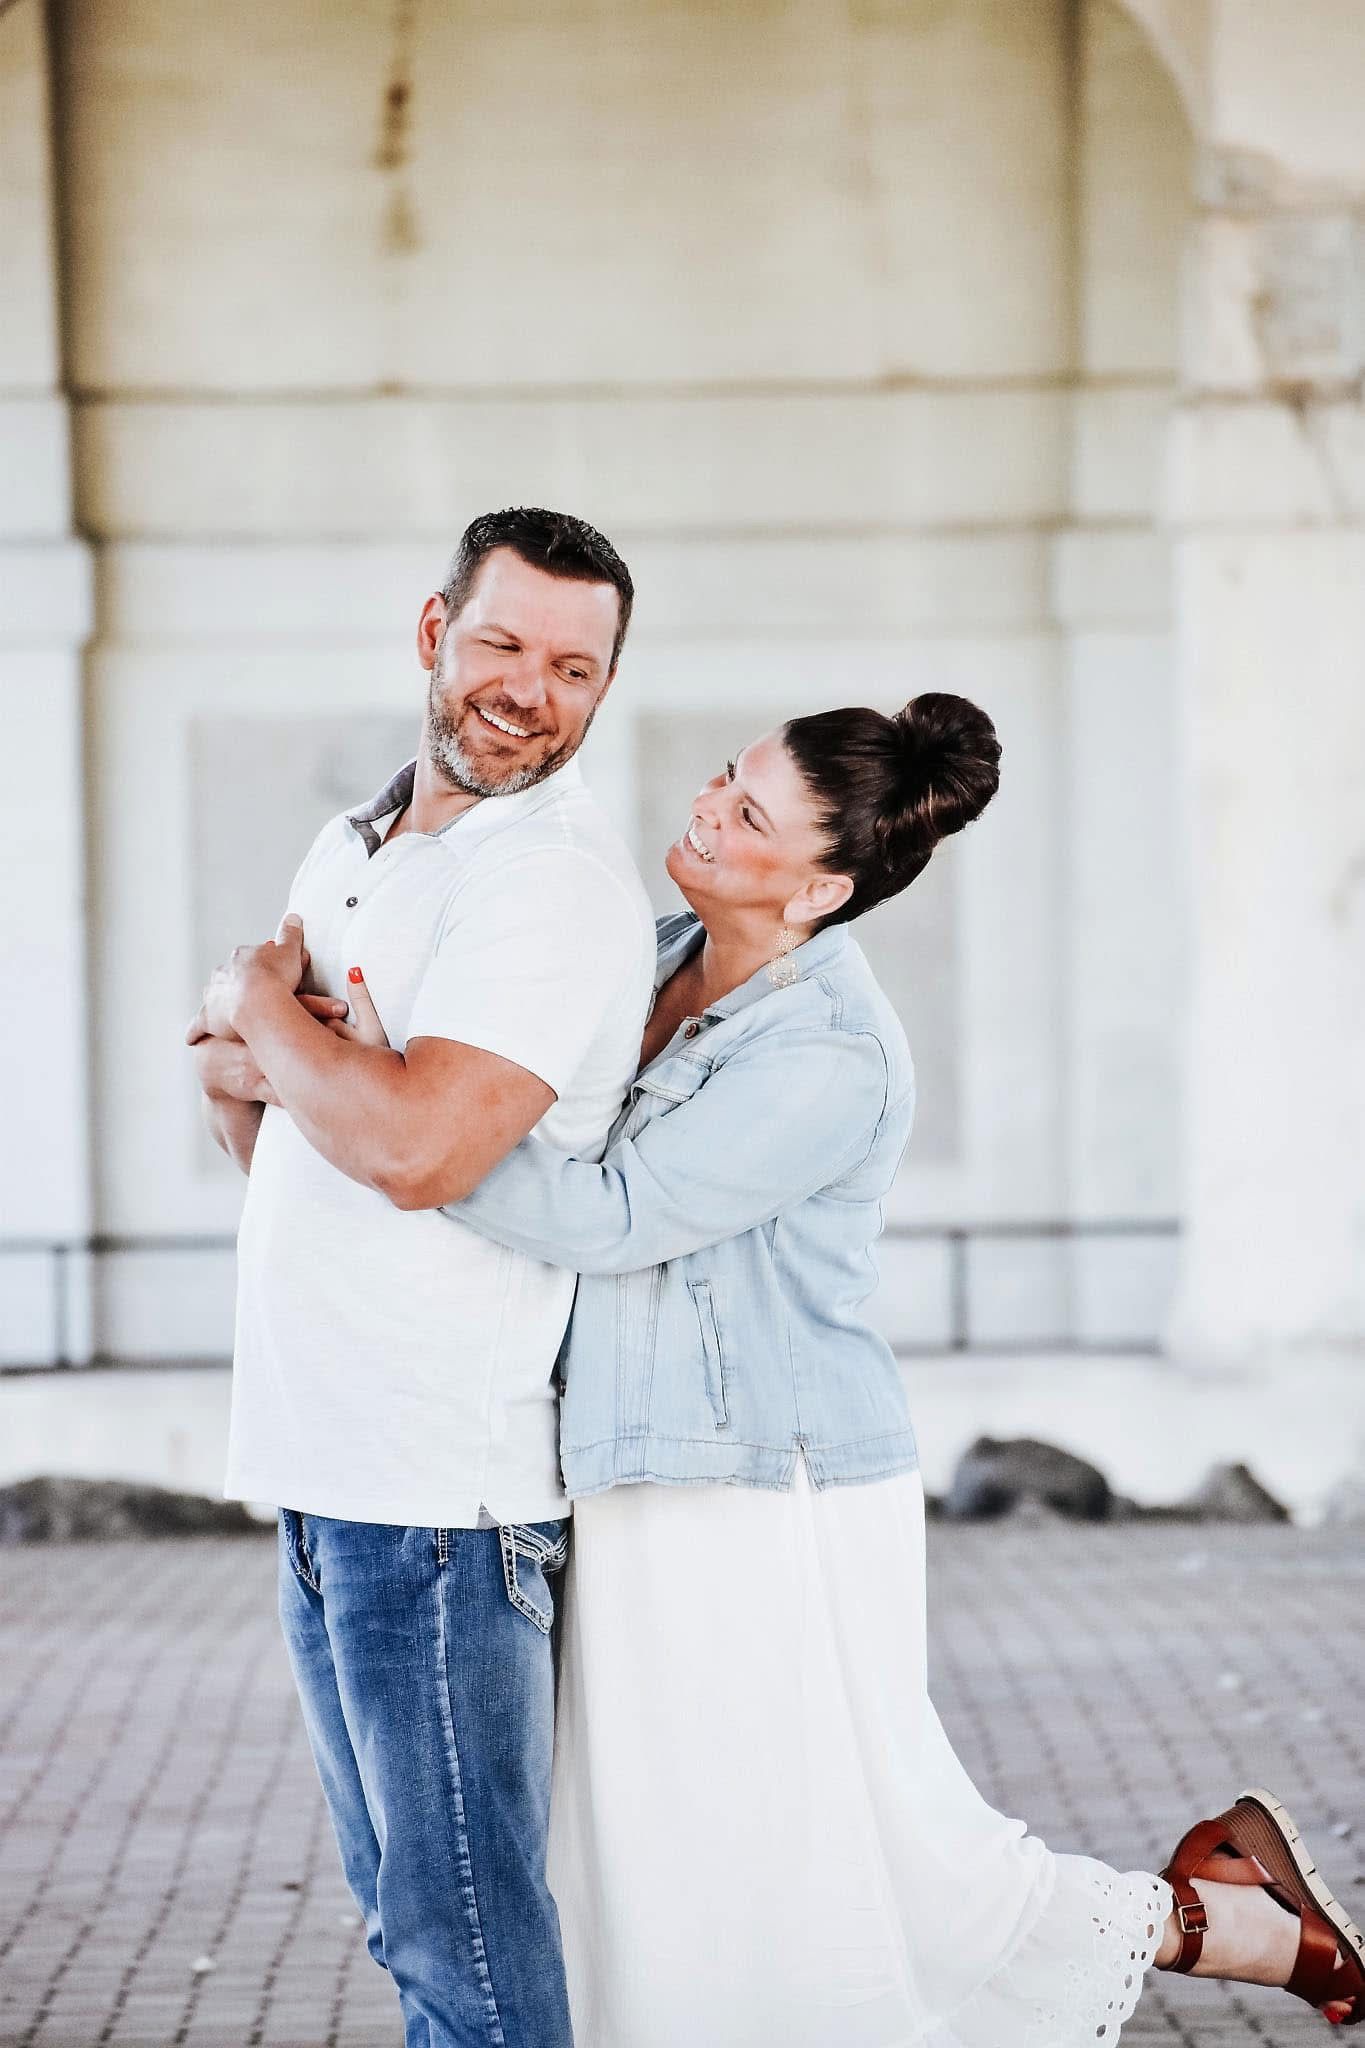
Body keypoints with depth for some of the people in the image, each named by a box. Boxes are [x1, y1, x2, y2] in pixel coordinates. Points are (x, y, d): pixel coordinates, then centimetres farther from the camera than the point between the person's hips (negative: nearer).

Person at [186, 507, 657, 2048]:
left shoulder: (558, 881, -14)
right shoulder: (351, 850, 14)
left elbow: (418, 1146, -26)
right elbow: (267, 1148, 20)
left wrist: (260, 1004, -9)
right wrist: (242, 1067, -5)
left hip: (435, 1491, -9)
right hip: (321, 1468, 9)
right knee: (405, 1914, 18)